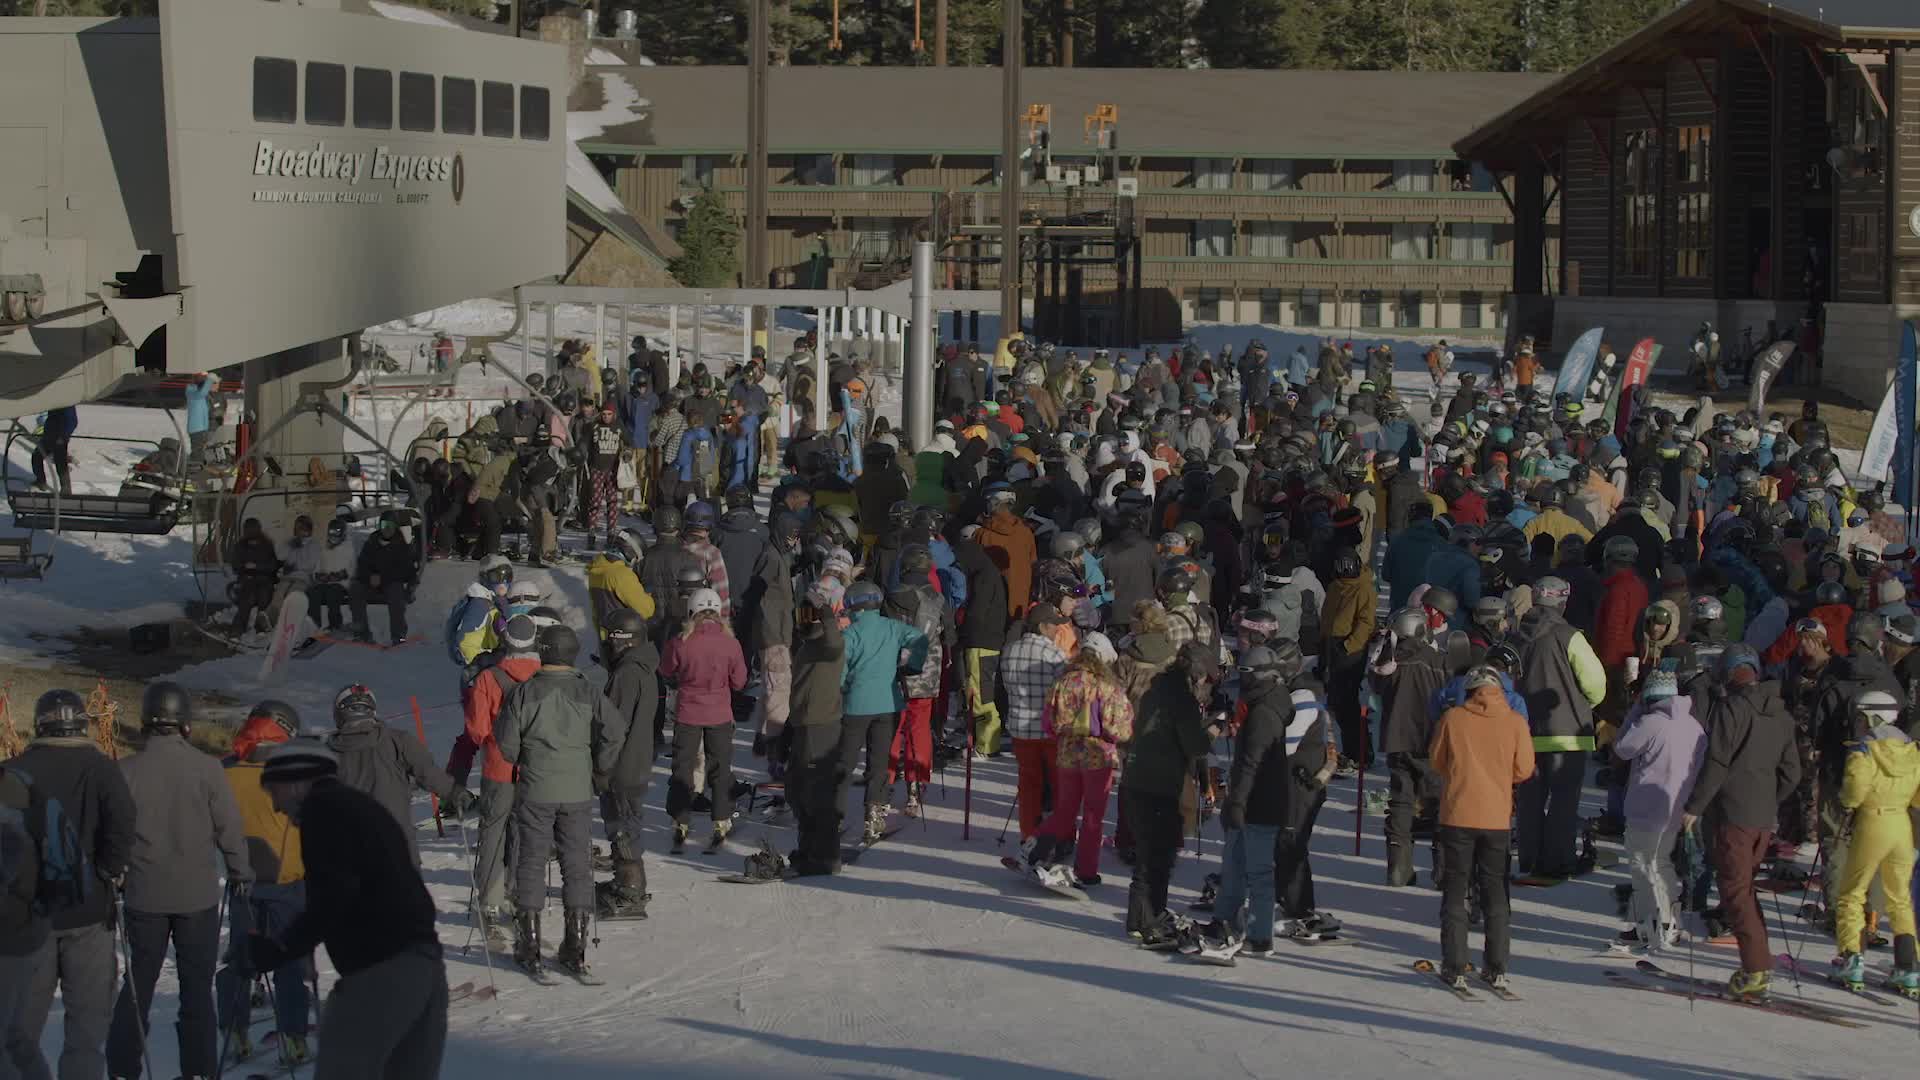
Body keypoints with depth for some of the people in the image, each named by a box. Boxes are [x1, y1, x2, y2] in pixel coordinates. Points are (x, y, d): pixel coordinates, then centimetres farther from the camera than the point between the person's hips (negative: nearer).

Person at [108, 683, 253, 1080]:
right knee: (197, 986, 7)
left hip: (145, 895, 1)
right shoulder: (206, 768, -9)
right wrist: (241, 874, 9)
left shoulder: (127, 771, -6)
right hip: (197, 895, -1)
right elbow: (229, 827, -4)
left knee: (138, 983, 11)